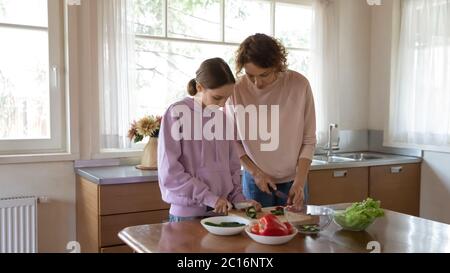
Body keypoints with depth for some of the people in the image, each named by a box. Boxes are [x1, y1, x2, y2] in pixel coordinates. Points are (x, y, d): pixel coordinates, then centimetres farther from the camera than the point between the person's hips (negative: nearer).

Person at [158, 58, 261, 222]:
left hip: (222, 210, 5)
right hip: (187, 214, -5)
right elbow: (169, 173, -15)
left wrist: (238, 199, 0)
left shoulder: (223, 117, 6)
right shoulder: (177, 114, -11)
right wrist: (209, 198, -16)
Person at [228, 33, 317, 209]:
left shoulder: (299, 85, -13)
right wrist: (256, 172, -10)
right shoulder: (237, 90, -13)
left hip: (293, 180, 1)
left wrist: (300, 182, -15)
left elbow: (308, 140, -8)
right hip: (256, 180, 0)